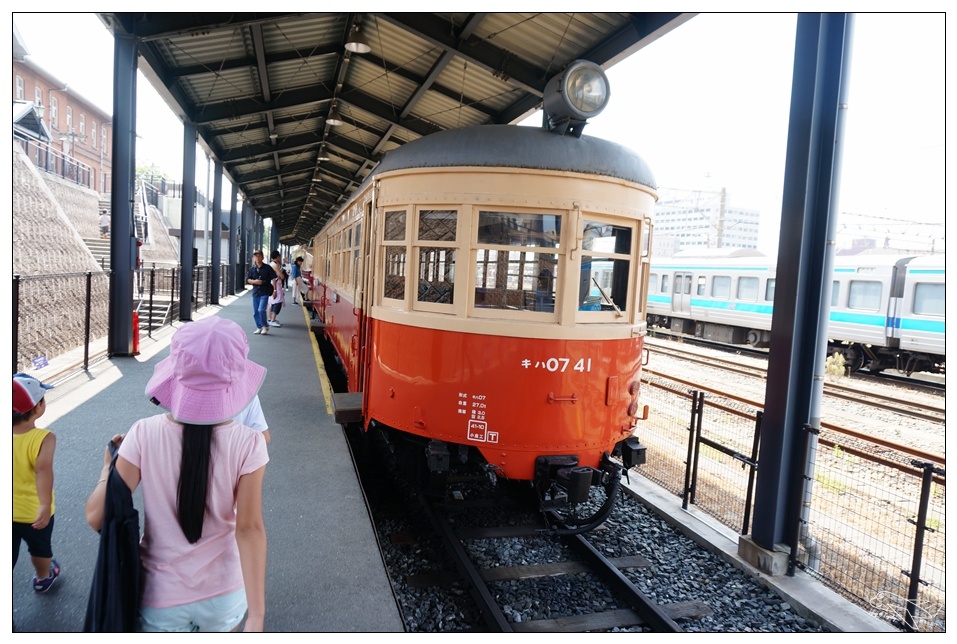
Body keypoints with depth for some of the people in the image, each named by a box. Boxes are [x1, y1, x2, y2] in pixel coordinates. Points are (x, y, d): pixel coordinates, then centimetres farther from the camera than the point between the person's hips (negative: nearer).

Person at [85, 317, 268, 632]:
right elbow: (249, 528, -21)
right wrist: (256, 615, -18)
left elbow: (96, 516, -14)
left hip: (161, 597, 0)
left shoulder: (144, 435, -18)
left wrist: (109, 466, 4)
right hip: (224, 594, 0)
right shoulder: (247, 443, -19)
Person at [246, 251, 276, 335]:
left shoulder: (267, 268, -4)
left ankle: (265, 326, 3)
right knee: (255, 312, 8)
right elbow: (247, 280, 8)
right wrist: (254, 281, -12)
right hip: (255, 292, 4)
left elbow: (273, 279, -3)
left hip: (264, 293, -4)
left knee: (261, 310, -15)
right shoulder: (252, 268, 5)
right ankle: (259, 327, 22)